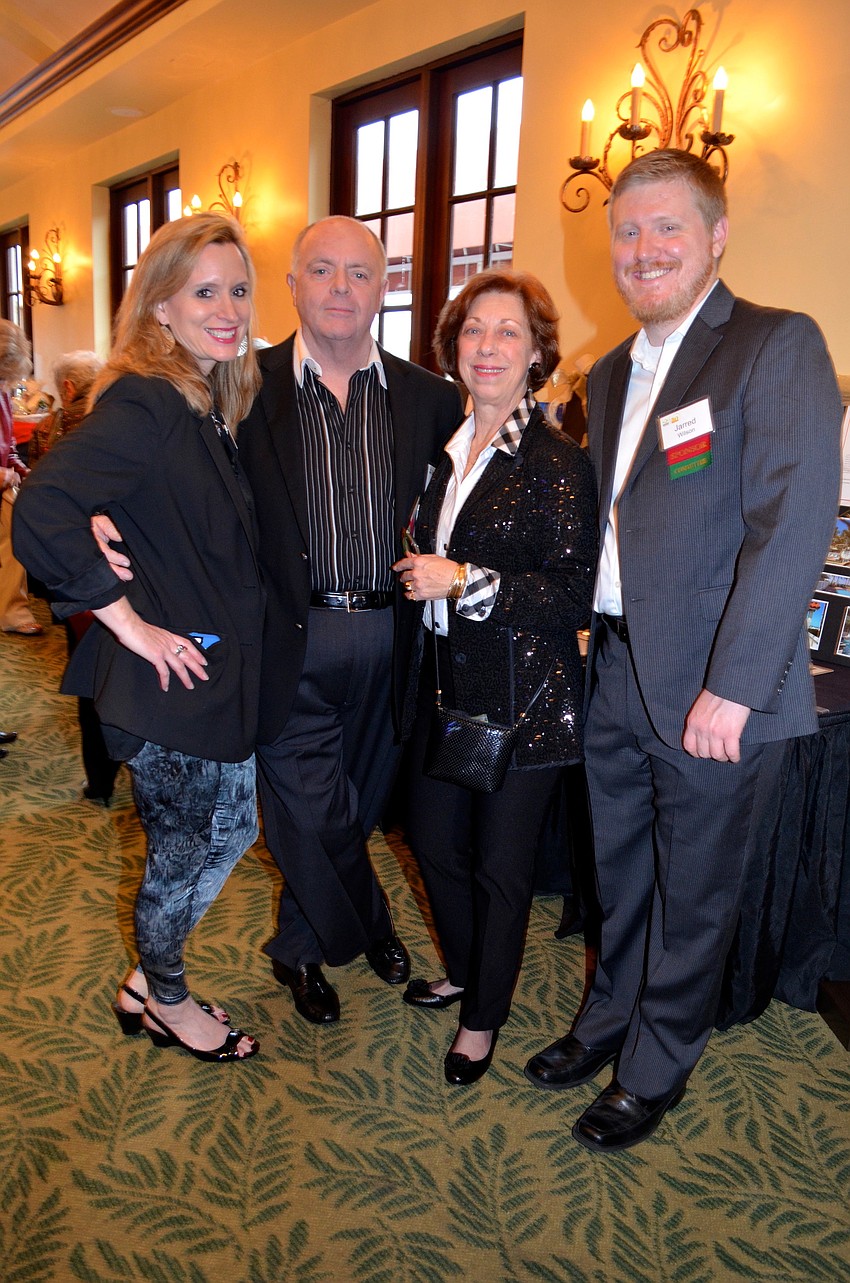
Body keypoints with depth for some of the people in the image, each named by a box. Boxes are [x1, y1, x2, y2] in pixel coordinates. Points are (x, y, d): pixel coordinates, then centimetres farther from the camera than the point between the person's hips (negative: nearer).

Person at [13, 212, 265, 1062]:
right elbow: (42, 511, -30)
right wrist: (126, 621, -24)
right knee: (186, 845, 10)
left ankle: (148, 982, 40)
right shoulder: (143, 401, -19)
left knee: (231, 828, 19)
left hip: (224, 669, 9)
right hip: (171, 678, -9)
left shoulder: (211, 405, 9)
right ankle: (162, 1000, 38)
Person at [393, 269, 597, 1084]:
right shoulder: (446, 451, 8)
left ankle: (482, 1019, 31)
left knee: (501, 866, 8)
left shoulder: (558, 463, -13)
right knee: (433, 841, 18)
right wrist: (420, 576, 5)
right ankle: (462, 972, 45)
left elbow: (577, 596, -18)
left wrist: (464, 582, -20)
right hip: (445, 683, 7)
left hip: (522, 698, -6)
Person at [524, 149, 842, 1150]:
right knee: (620, 868, 21)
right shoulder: (610, 375, 14)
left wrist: (732, 688, -22)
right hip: (615, 671, 7)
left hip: (711, 689, -6)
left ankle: (656, 1067, 33)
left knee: (694, 888, 12)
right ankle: (609, 1018, 44)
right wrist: (588, 639, 5)